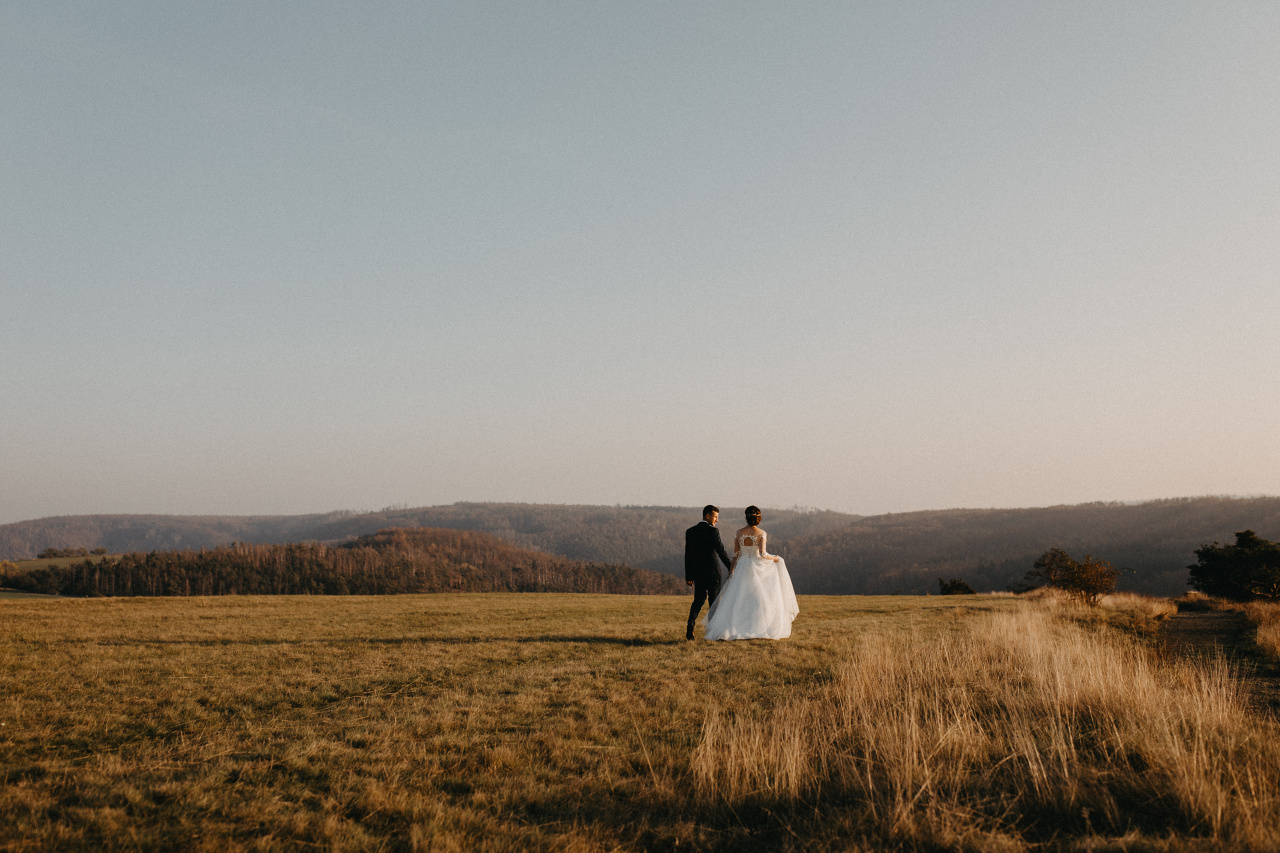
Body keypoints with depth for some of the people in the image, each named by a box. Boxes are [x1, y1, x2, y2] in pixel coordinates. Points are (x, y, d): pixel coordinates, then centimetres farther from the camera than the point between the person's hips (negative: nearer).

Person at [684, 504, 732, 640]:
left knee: (698, 600, 13)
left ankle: (691, 624, -9)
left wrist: (688, 575, 9)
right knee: (714, 602, 7)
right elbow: (721, 552, -13)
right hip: (712, 573, -4)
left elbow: (687, 554, 6)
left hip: (697, 573, 4)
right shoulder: (713, 531, -11)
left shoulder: (690, 531, 5)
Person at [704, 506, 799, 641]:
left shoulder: (738, 533, 1)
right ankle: (760, 631, 2)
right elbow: (762, 554, -16)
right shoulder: (761, 534, -7)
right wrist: (773, 558, 3)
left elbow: (735, 554, 4)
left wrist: (731, 570, 14)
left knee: (738, 600, 5)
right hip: (758, 568, -3)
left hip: (742, 568, 3)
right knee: (760, 599, 6)